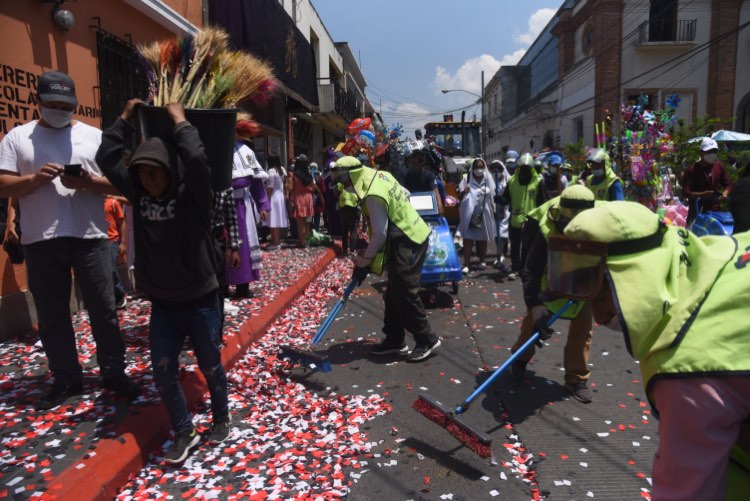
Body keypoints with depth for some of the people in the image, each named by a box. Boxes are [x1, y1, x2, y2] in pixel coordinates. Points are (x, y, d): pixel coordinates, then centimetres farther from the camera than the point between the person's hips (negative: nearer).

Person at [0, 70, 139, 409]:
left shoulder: (94, 136, 7)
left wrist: (89, 182, -16)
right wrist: (34, 179, -15)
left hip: (90, 237, -1)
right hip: (40, 241, 1)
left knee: (103, 310, 5)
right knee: (52, 315, 9)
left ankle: (114, 374, 17)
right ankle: (66, 379, 24)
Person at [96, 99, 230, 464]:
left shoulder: (193, 195, -13)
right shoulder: (139, 194, 2)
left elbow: (196, 159, -30)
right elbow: (107, 159, 3)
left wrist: (179, 122, -17)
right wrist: (125, 119, 3)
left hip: (200, 301, -4)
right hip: (162, 304, 5)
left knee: (210, 366, 11)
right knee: (163, 372, 7)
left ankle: (221, 418, 34)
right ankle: (184, 432, 24)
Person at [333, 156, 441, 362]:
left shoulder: (373, 196, -23)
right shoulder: (380, 175, 6)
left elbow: (379, 234, -23)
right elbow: (405, 194, 19)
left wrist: (363, 262, -15)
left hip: (407, 243, -10)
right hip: (412, 235, 10)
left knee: (404, 295, -7)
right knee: (394, 293, 13)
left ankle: (427, 341, 5)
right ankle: (394, 340, 21)